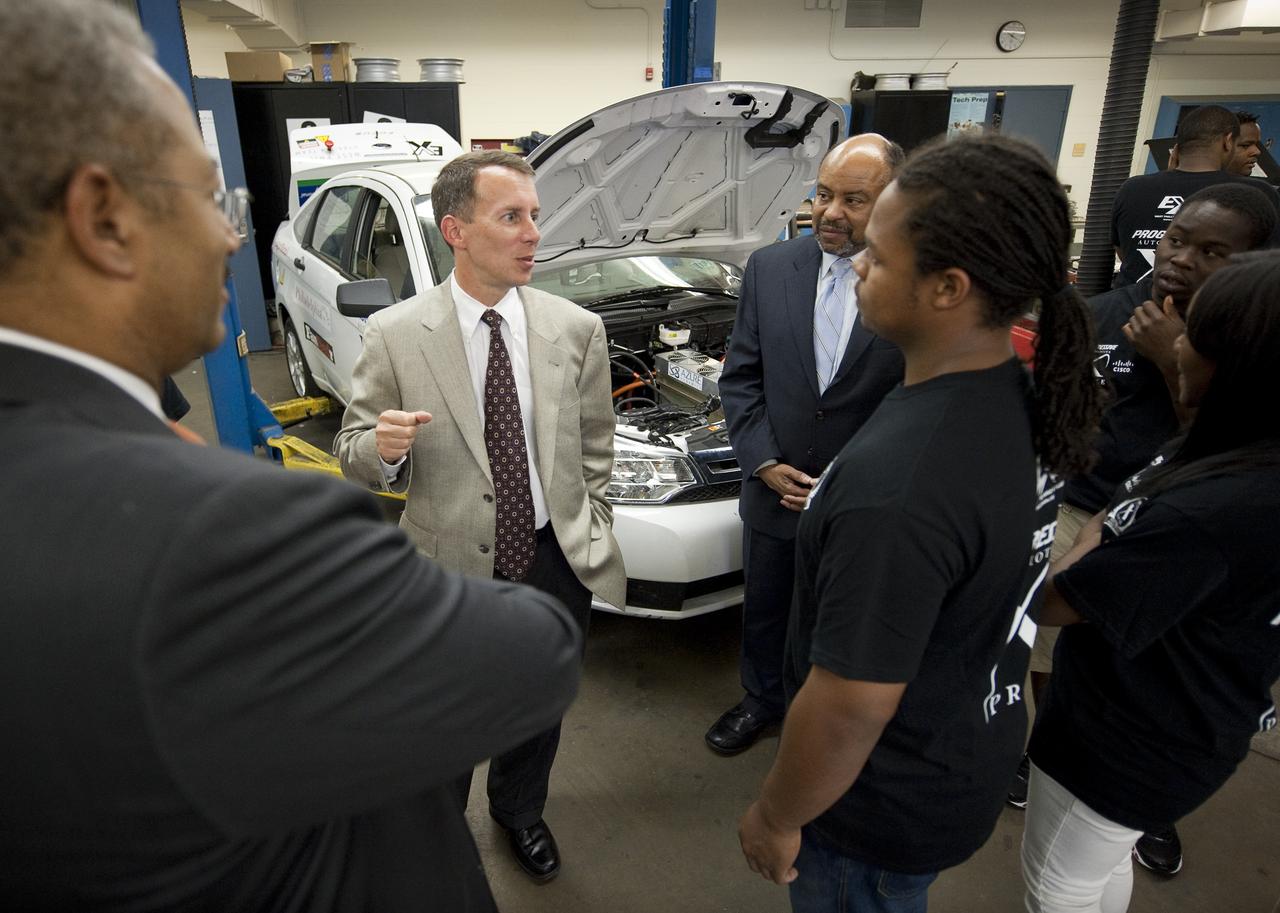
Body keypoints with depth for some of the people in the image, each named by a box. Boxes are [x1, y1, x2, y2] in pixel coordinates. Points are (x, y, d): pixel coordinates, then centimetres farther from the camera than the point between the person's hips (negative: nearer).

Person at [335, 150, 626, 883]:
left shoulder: (577, 328, -5)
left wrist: (589, 535, 3)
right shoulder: (395, 336, -12)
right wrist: (381, 449, -27)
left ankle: (521, 811, 54)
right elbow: (353, 451, -5)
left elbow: (596, 447, 4)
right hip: (453, 571, -2)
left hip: (554, 563, 2)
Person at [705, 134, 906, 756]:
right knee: (763, 610, 22)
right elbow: (740, 377, 0)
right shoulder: (769, 268, -4)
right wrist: (765, 462, -10)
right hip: (775, 490, 3)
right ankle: (763, 700, 49)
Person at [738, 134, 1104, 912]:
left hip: (888, 804, -7)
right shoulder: (1026, 401, -10)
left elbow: (850, 708, -30)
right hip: (977, 752, 7)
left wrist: (777, 818, -13)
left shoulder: (895, 484, -38)